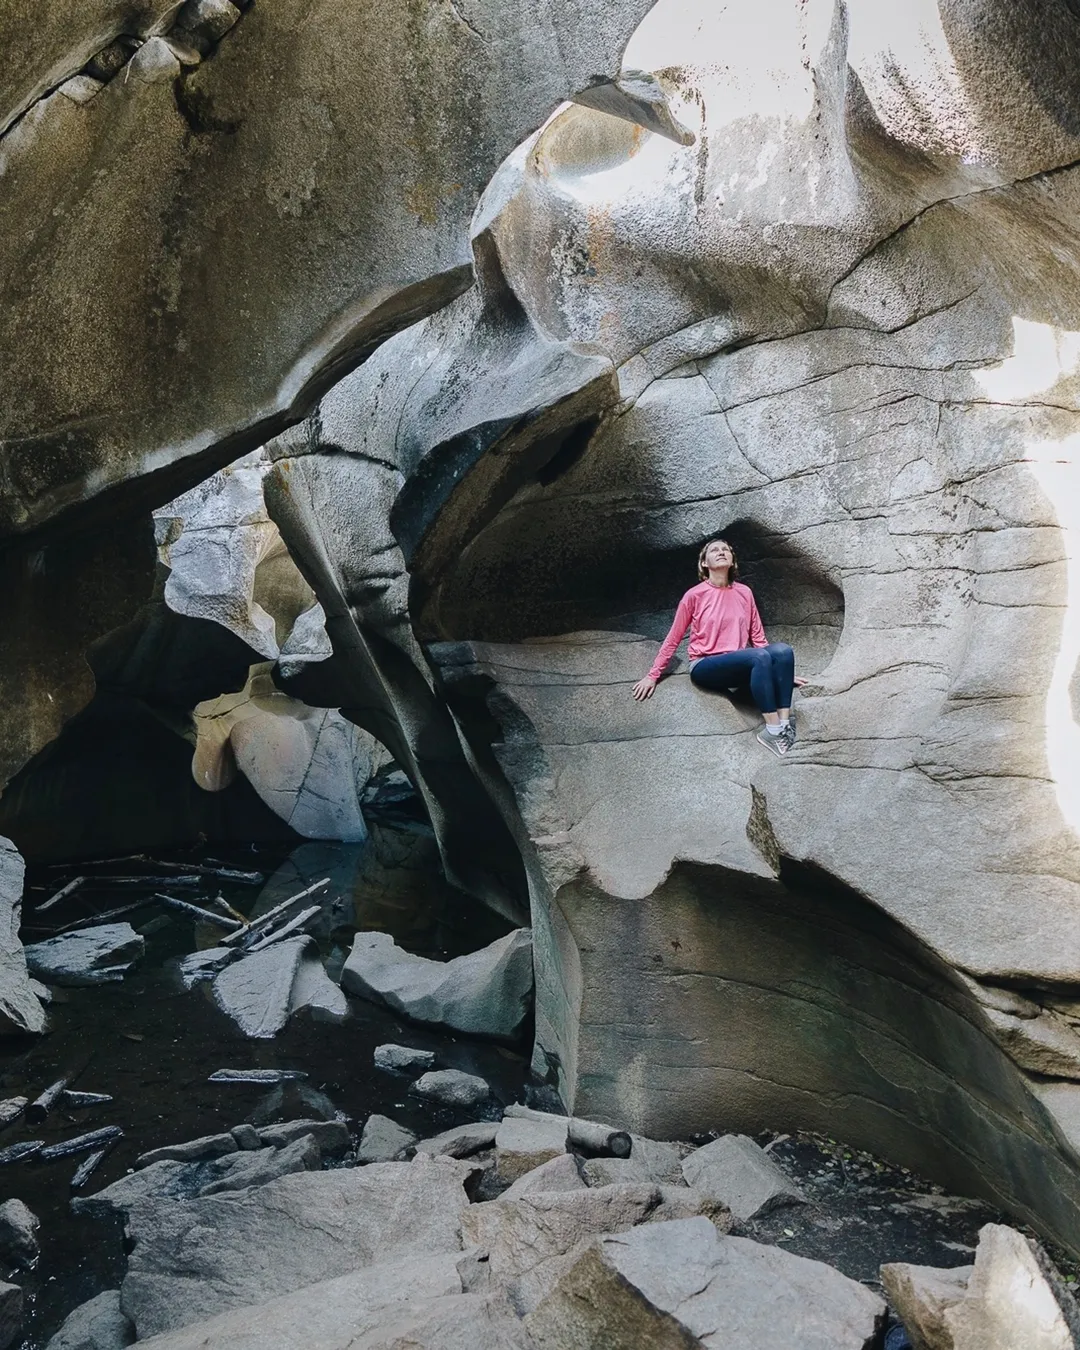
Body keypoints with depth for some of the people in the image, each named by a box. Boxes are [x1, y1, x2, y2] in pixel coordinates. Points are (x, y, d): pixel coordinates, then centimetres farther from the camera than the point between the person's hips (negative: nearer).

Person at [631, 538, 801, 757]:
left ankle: (784, 723, -28)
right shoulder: (694, 595, -1)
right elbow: (673, 639, 5)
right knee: (759, 657, -32)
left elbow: (757, 636, 15)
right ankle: (772, 730, -32)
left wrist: (780, 671, 11)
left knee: (782, 649, -25)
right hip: (705, 667, -4)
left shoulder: (744, 593, 10)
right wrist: (652, 676, 4)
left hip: (740, 668, 4)